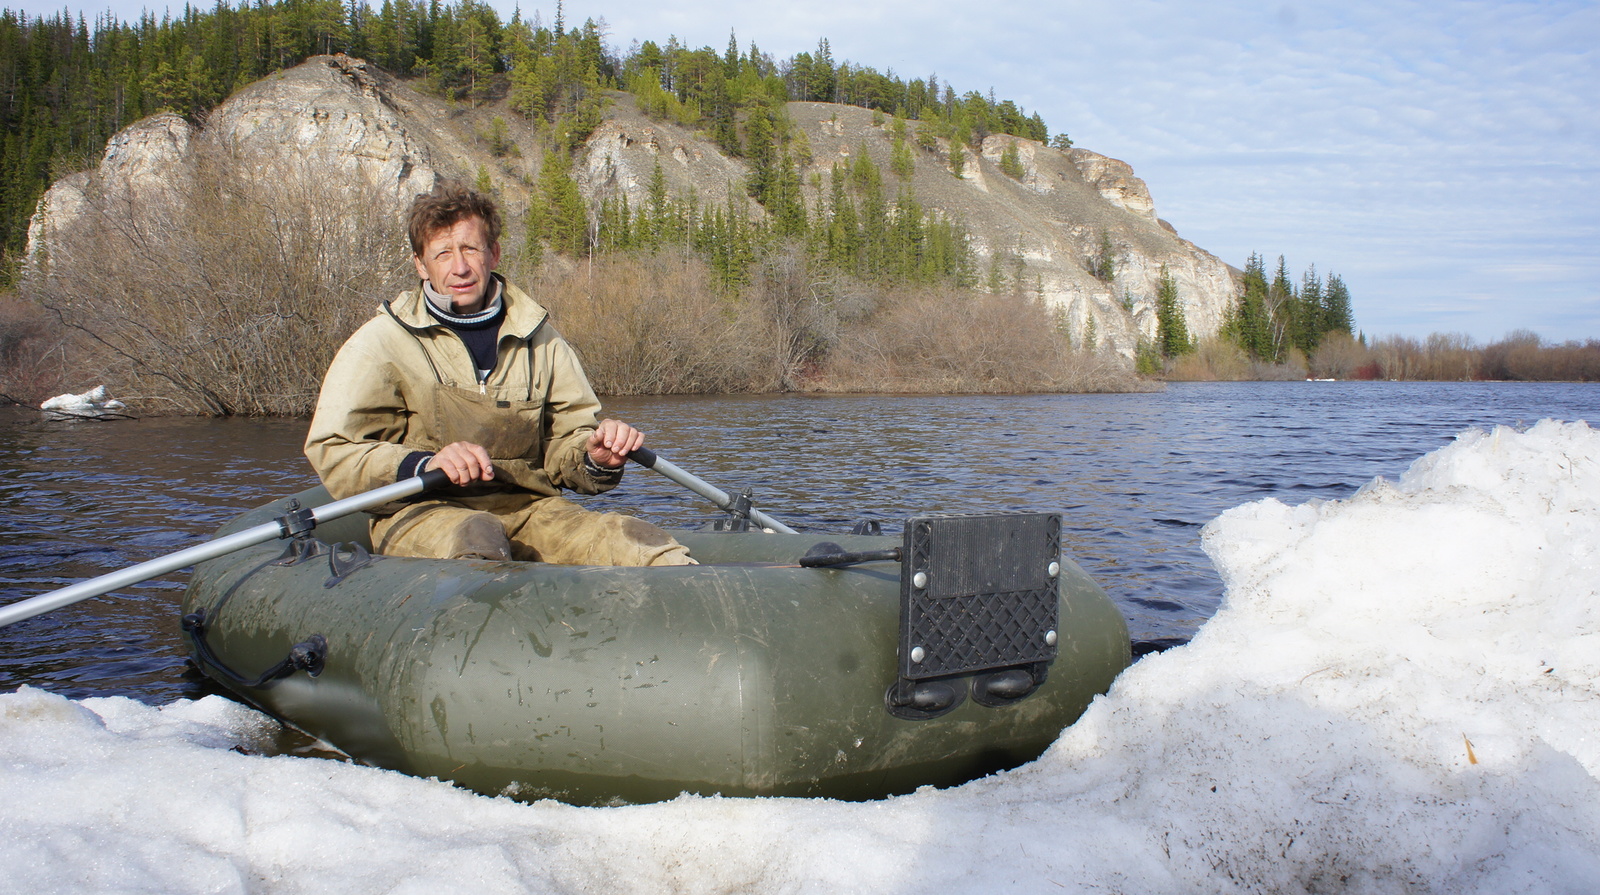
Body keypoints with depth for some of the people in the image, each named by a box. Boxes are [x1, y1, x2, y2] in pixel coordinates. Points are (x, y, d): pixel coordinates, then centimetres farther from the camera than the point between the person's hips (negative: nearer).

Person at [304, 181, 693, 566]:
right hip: (421, 514, -3)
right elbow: (331, 453, -5)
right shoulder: (381, 342, 0)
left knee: (631, 539, -25)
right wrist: (423, 464, -23)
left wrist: (596, 459, -12)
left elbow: (565, 444, 14)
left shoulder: (538, 339, 13)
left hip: (527, 508, 3)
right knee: (475, 538, -39)